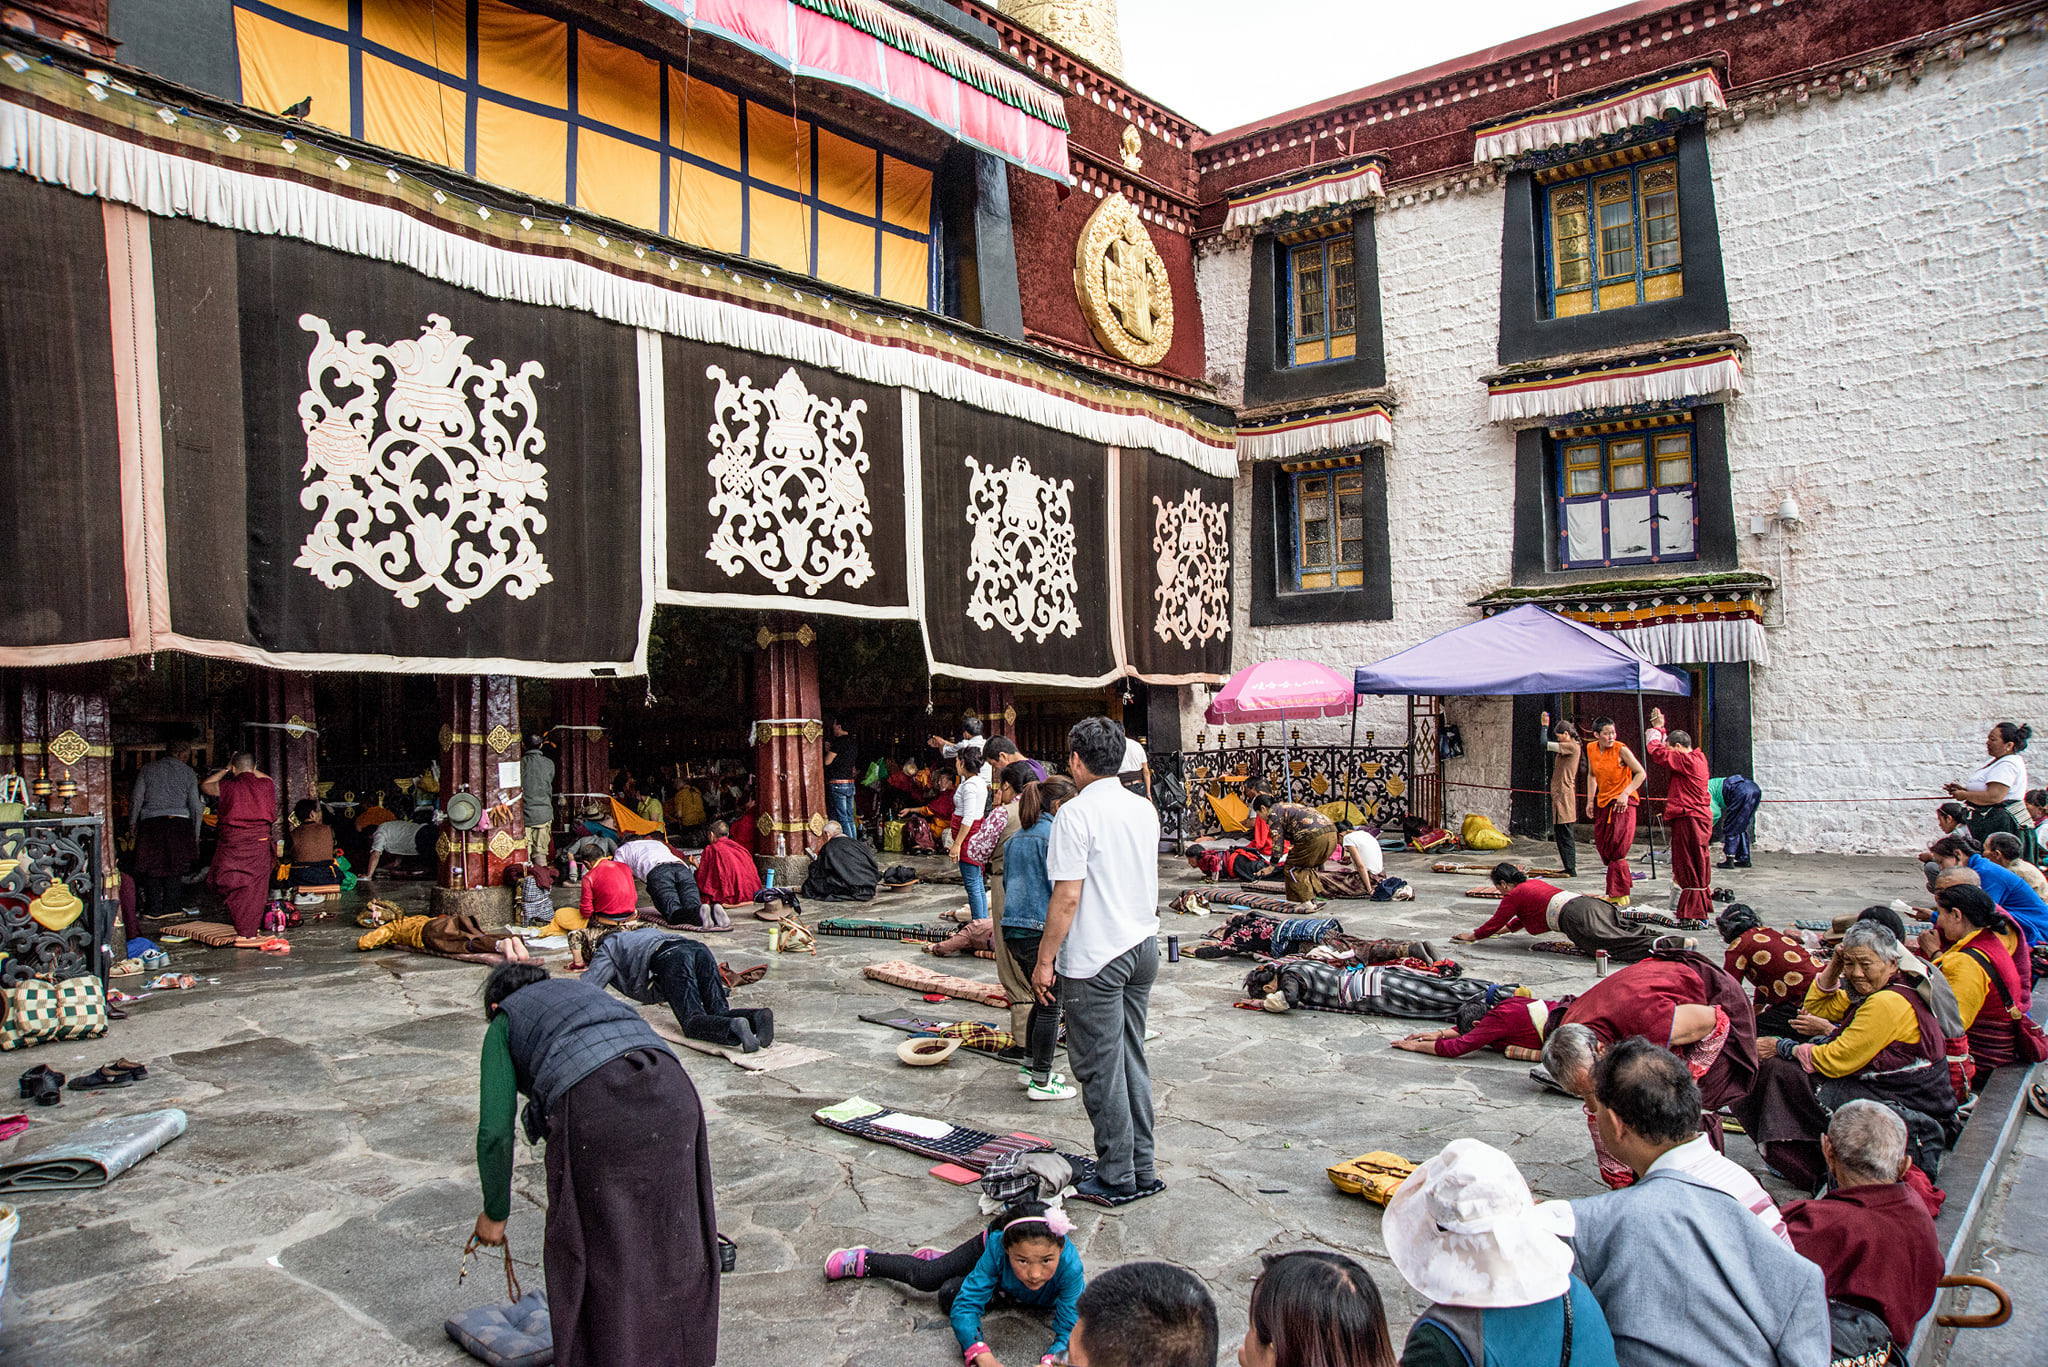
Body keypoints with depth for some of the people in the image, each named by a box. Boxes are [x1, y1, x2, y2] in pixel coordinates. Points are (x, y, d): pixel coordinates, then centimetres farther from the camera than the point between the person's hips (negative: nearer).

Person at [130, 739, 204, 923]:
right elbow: (195, 806, 5)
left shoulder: (147, 769, 8)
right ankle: (172, 906, 7)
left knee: (152, 867, 5)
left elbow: (136, 798, 3)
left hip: (151, 822, 0)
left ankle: (154, 909, 6)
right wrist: (196, 832, 13)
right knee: (175, 867, 6)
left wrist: (132, 822, 14)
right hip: (179, 823, 0)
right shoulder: (188, 773, 6)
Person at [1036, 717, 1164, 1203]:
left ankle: (1117, 1177, 12)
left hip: (1095, 957, -8)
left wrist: (1045, 959, -11)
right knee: (1131, 1059, 16)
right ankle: (1142, 1171, 23)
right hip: (1143, 945, 8)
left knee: (1100, 1067, 4)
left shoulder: (1076, 813, -16)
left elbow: (1067, 896, -18)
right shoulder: (1144, 808, 7)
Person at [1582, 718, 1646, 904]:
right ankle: (1625, 884, 25)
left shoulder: (1621, 750, -13)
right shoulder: (1591, 749, 4)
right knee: (1603, 846, 8)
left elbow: (1641, 774, -10)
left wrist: (1625, 794, -19)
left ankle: (1619, 895, -6)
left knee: (1615, 849, -12)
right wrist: (1590, 800, 14)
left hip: (1622, 803, -6)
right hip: (1603, 802, 6)